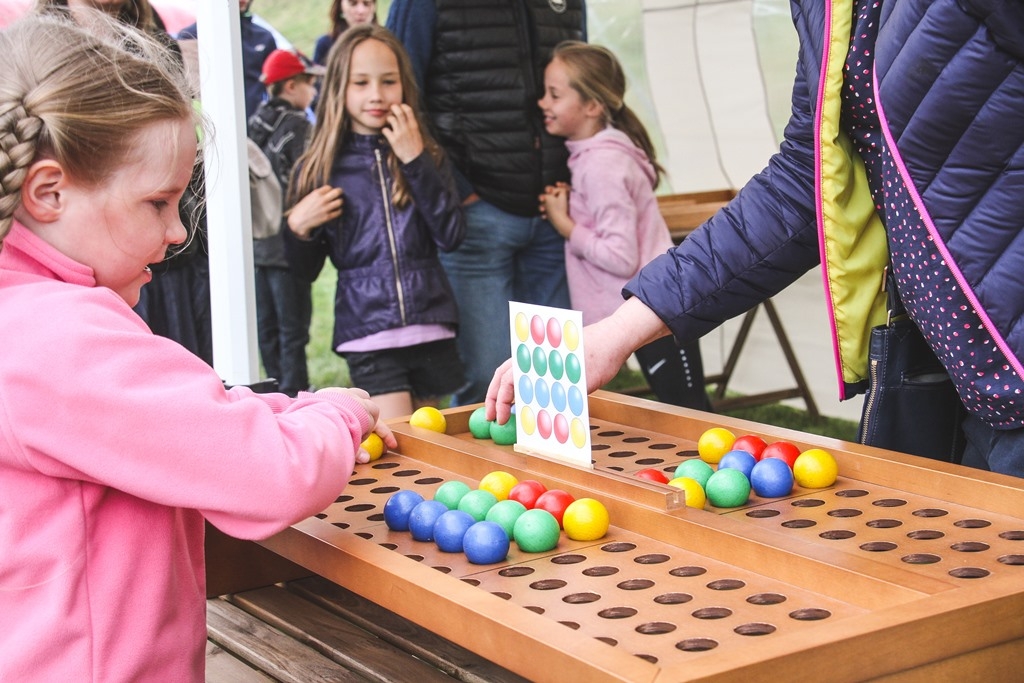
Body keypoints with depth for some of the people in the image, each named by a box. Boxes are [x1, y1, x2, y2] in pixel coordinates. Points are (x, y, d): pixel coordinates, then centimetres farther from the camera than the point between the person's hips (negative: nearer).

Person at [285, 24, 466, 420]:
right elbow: (306, 270, 7)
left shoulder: (427, 156, 6)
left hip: (430, 329, 2)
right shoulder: (319, 168, 2)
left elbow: (451, 236, -7)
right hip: (367, 337, -2)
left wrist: (415, 161, -11)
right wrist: (299, 230, -14)